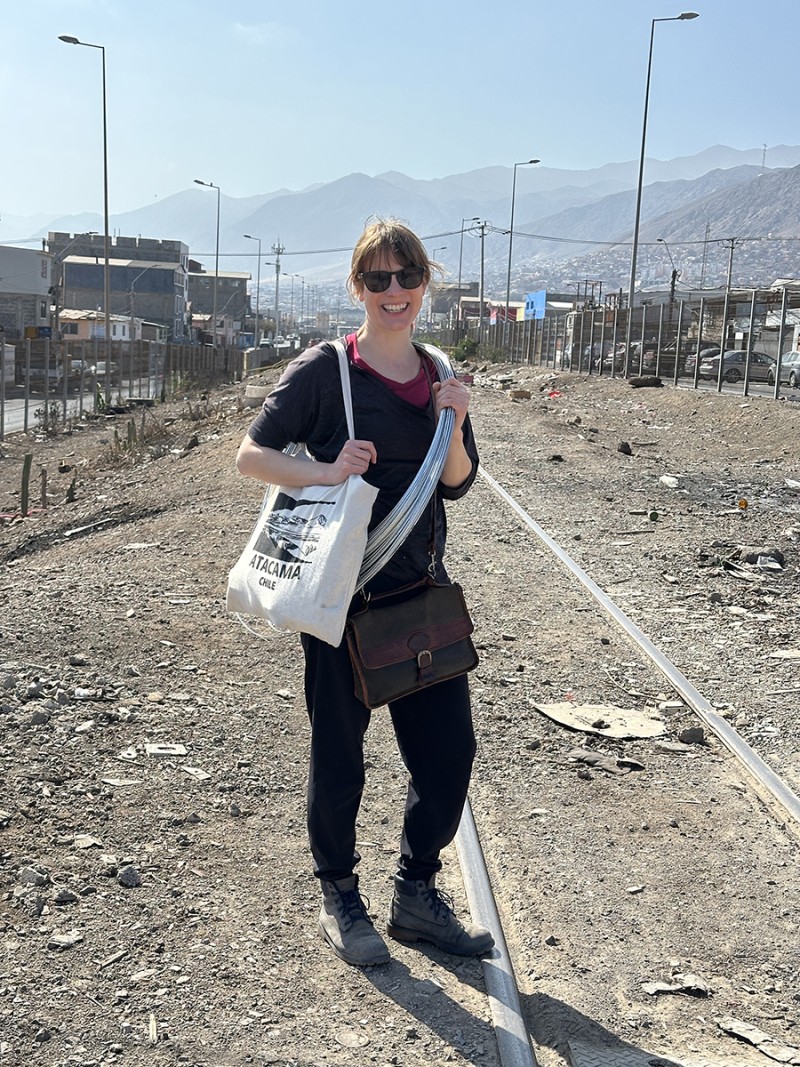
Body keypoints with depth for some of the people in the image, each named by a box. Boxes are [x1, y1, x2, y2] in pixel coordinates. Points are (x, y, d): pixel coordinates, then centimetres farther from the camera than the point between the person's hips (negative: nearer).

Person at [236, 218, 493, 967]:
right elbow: (251, 455, -8)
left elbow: (456, 485, 9)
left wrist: (454, 424, -9)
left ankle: (417, 894, 29)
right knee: (339, 757, 8)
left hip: (421, 590, 5)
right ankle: (339, 900, 30)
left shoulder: (437, 377, 8)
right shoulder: (325, 370, -7)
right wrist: (324, 472, -23)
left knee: (449, 750, 8)